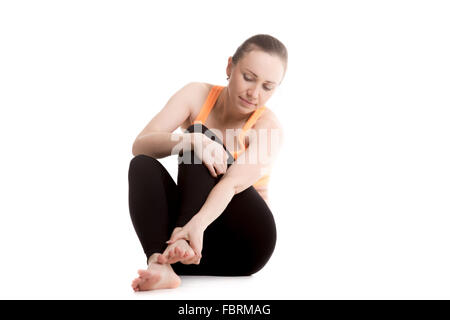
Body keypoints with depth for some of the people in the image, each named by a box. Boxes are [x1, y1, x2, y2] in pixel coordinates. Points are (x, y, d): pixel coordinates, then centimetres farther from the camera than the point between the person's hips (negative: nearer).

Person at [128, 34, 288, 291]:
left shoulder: (269, 127, -11)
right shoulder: (198, 95, -1)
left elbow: (231, 184, -29)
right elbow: (140, 145, -15)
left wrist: (197, 224, -48)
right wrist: (192, 140, -35)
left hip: (244, 241, -3)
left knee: (201, 136, -22)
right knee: (143, 165, -23)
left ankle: (179, 241, -40)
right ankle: (159, 262, -44)